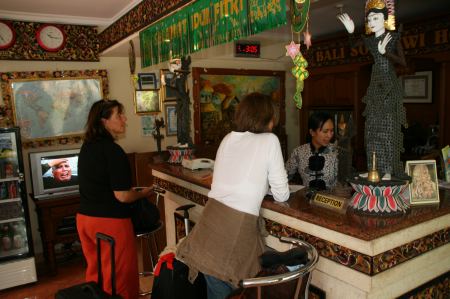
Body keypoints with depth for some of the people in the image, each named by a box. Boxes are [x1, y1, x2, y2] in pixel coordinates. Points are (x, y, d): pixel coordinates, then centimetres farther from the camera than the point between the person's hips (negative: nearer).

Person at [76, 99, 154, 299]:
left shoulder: (87, 147, 7)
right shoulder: (113, 150, -18)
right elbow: (122, 196, -19)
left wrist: (130, 190, 20)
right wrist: (143, 193, -1)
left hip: (84, 217, 8)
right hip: (110, 221, -8)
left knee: (95, 272, 20)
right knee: (119, 277, 7)